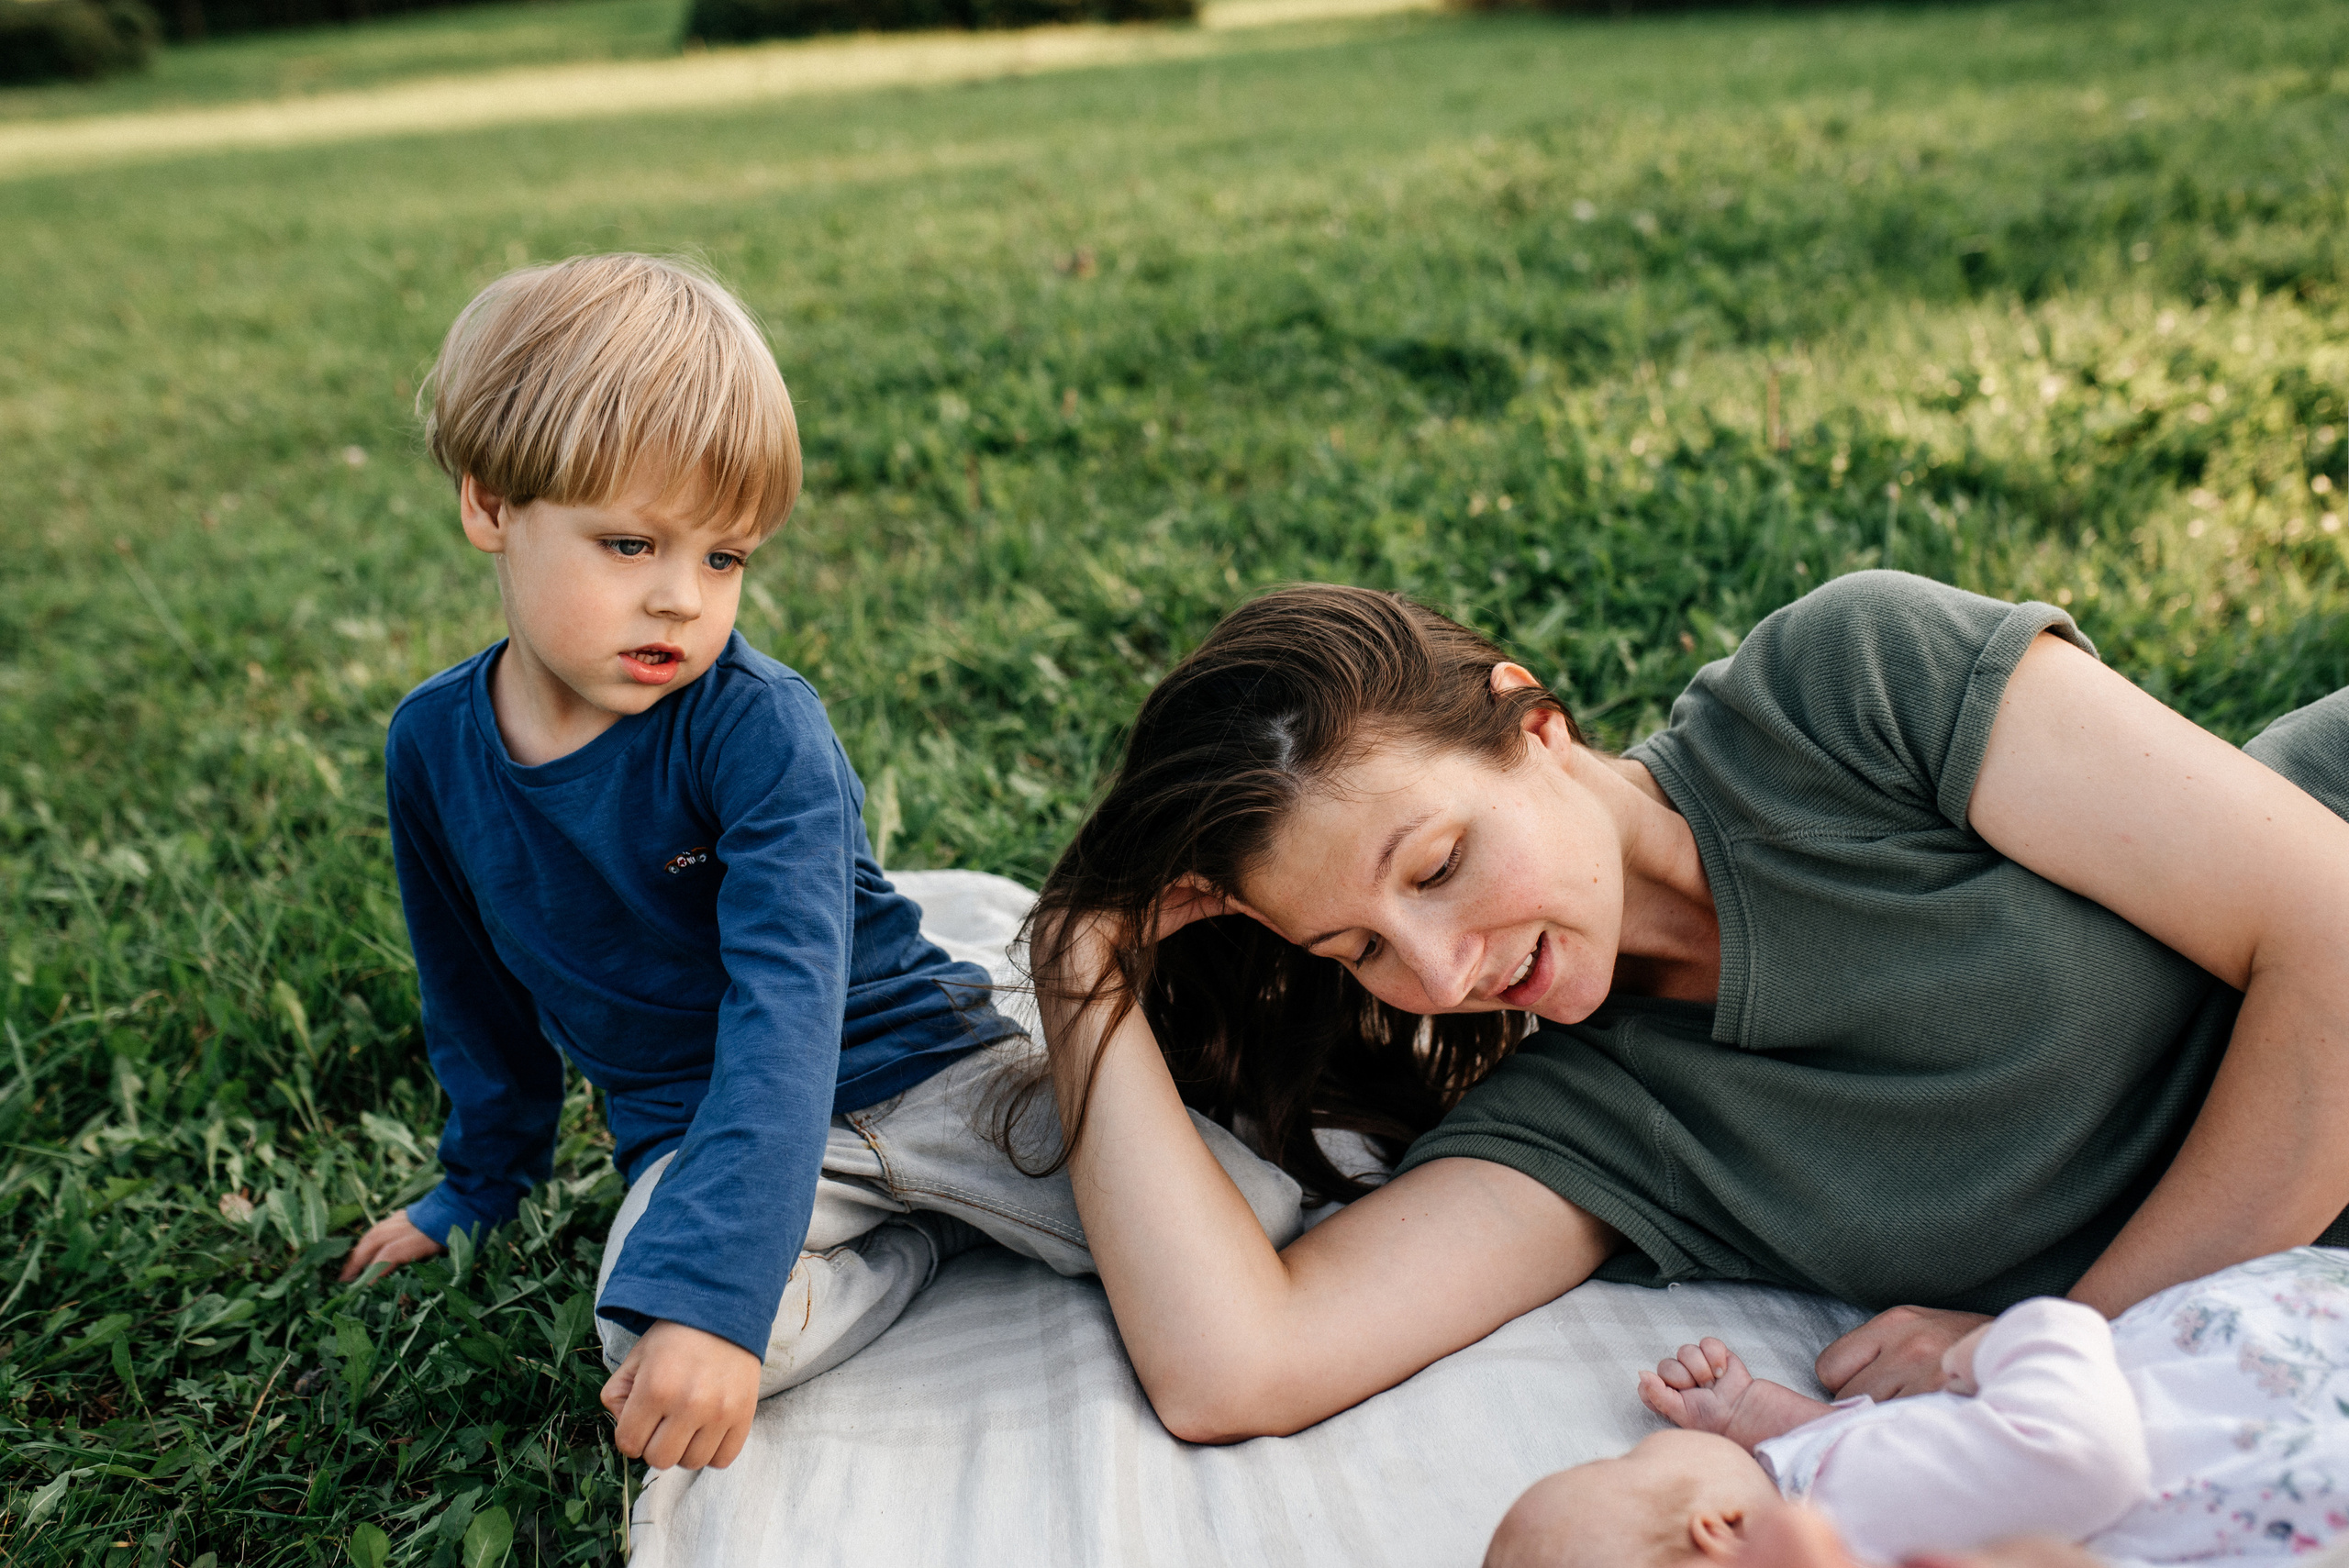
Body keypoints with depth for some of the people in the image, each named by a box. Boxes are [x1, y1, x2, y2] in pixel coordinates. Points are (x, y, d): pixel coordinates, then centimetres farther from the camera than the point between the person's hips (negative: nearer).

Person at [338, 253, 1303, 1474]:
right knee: (642, 1339, -33)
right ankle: (925, 1235, -5)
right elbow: (477, 993, 13)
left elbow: (785, 1008, -32)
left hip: (906, 1062, -3)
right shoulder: (435, 743, -5)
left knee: (1248, 1217, -19)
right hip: (687, 1123, 4)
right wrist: (481, 1186, 24)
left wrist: (709, 1291, -42)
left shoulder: (758, 728, -21)